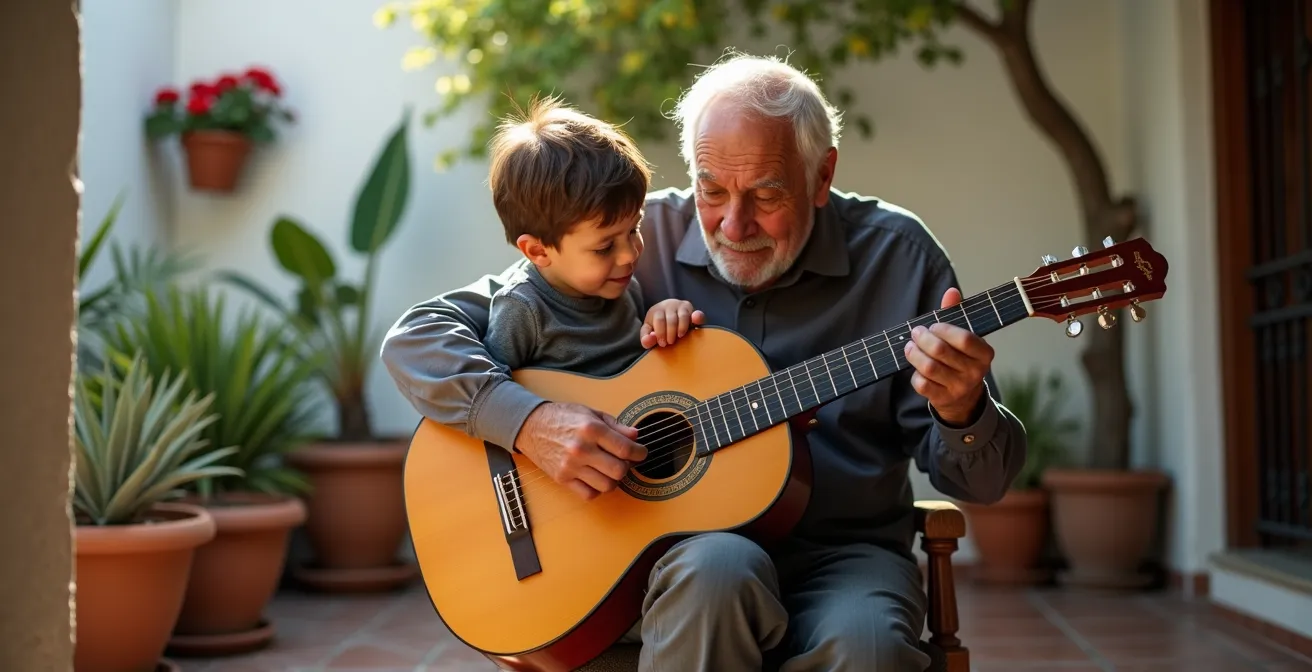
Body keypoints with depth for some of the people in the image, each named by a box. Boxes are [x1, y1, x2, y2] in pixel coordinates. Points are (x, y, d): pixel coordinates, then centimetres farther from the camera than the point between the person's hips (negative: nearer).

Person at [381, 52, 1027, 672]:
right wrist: (529, 421, -21)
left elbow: (980, 481, 0)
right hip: (668, 550, 1)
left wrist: (961, 413, -23)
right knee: (720, 567, -35)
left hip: (841, 552, 0)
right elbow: (416, 338, -3)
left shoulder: (897, 255, -2)